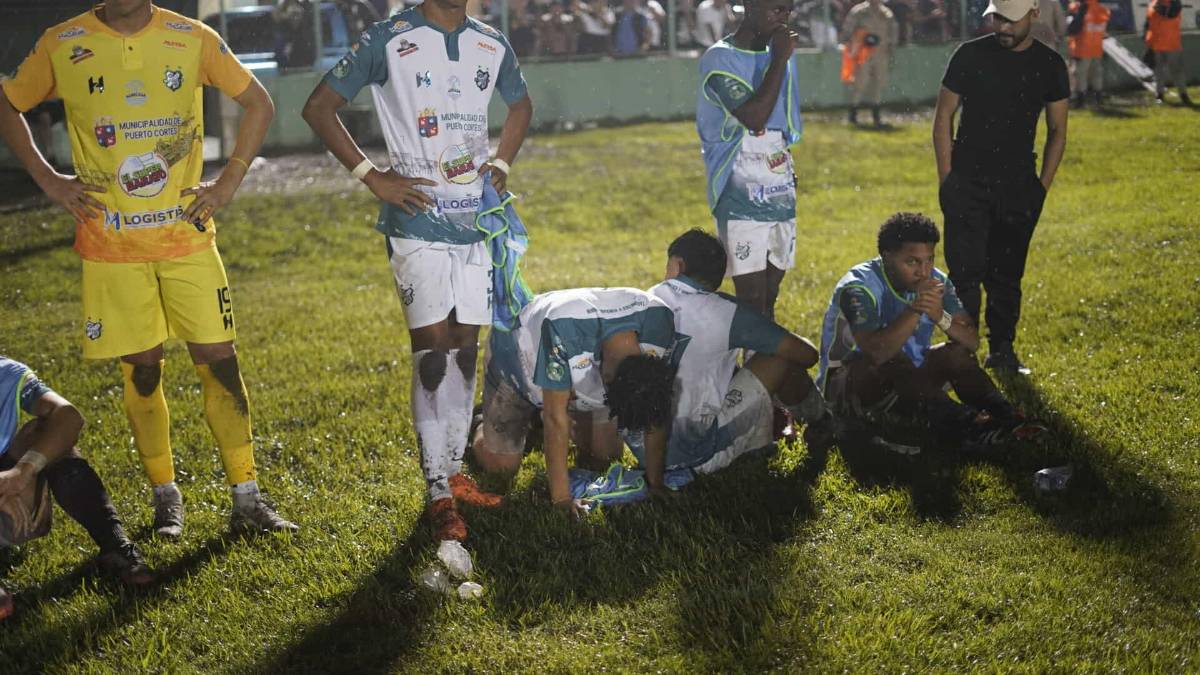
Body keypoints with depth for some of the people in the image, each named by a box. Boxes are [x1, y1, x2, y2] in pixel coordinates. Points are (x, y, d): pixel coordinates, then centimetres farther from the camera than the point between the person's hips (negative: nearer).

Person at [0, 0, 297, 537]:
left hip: (188, 236, 0)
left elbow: (258, 103, 9)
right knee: (142, 370, 5)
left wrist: (230, 179, 1)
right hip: (112, 246, 0)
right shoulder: (61, 46, -1)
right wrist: (47, 179, 3)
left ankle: (246, 498, 8)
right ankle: (165, 497, 21)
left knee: (219, 361, -2)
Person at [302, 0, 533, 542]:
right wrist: (372, 176, -9)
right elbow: (319, 107, -4)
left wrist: (502, 162, 11)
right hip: (418, 223, -5)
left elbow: (520, 106, 28)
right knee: (432, 356, -6)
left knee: (466, 352, 10)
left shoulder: (492, 45, 9)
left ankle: (454, 471, 22)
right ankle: (437, 492, 0)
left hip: (476, 222, 5)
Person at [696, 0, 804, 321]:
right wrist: (780, 58, -16)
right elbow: (754, 117, -22)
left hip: (781, 196, 7)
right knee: (752, 300, -10)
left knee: (769, 298, 9)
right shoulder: (720, 59, -9)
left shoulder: (780, 57, 13)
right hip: (742, 200, -7)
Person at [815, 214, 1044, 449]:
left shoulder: (935, 281, -4)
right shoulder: (858, 287, -23)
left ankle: (1005, 418, -30)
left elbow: (972, 341, -12)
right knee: (892, 359, -33)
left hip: (903, 382, 7)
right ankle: (967, 428, -47)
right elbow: (876, 353, -37)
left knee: (956, 352, -11)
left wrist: (941, 317, -30)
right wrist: (915, 309, -42)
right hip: (843, 390, -6)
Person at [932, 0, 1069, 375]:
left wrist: (1043, 185, 2)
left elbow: (1057, 131, 9)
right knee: (965, 272, -7)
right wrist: (947, 179, -4)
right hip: (968, 184, -2)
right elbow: (943, 117, 1)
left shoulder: (1050, 65, 3)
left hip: (1019, 188, 2)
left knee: (1007, 274, 9)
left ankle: (1002, 351, 20)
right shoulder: (970, 55, -3)